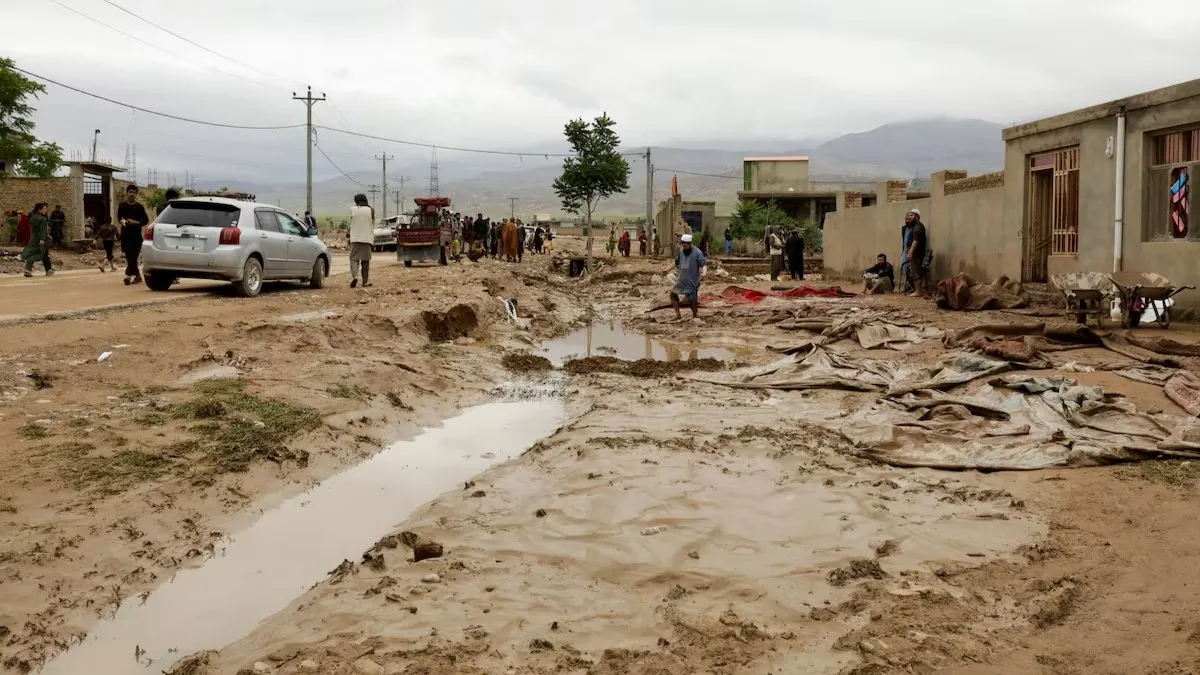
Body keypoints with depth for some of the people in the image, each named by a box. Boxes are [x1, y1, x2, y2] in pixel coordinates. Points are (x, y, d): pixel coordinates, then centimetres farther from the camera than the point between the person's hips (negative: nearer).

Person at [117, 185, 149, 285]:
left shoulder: (139, 207, 2)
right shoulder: (122, 205, 9)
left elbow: (146, 220, 4)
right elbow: (119, 217, 7)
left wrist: (136, 223, -12)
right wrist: (122, 221, -15)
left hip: (136, 235, -3)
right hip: (125, 234, 3)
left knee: (133, 256, -12)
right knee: (129, 257, 4)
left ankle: (128, 275, -18)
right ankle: (137, 275, 14)